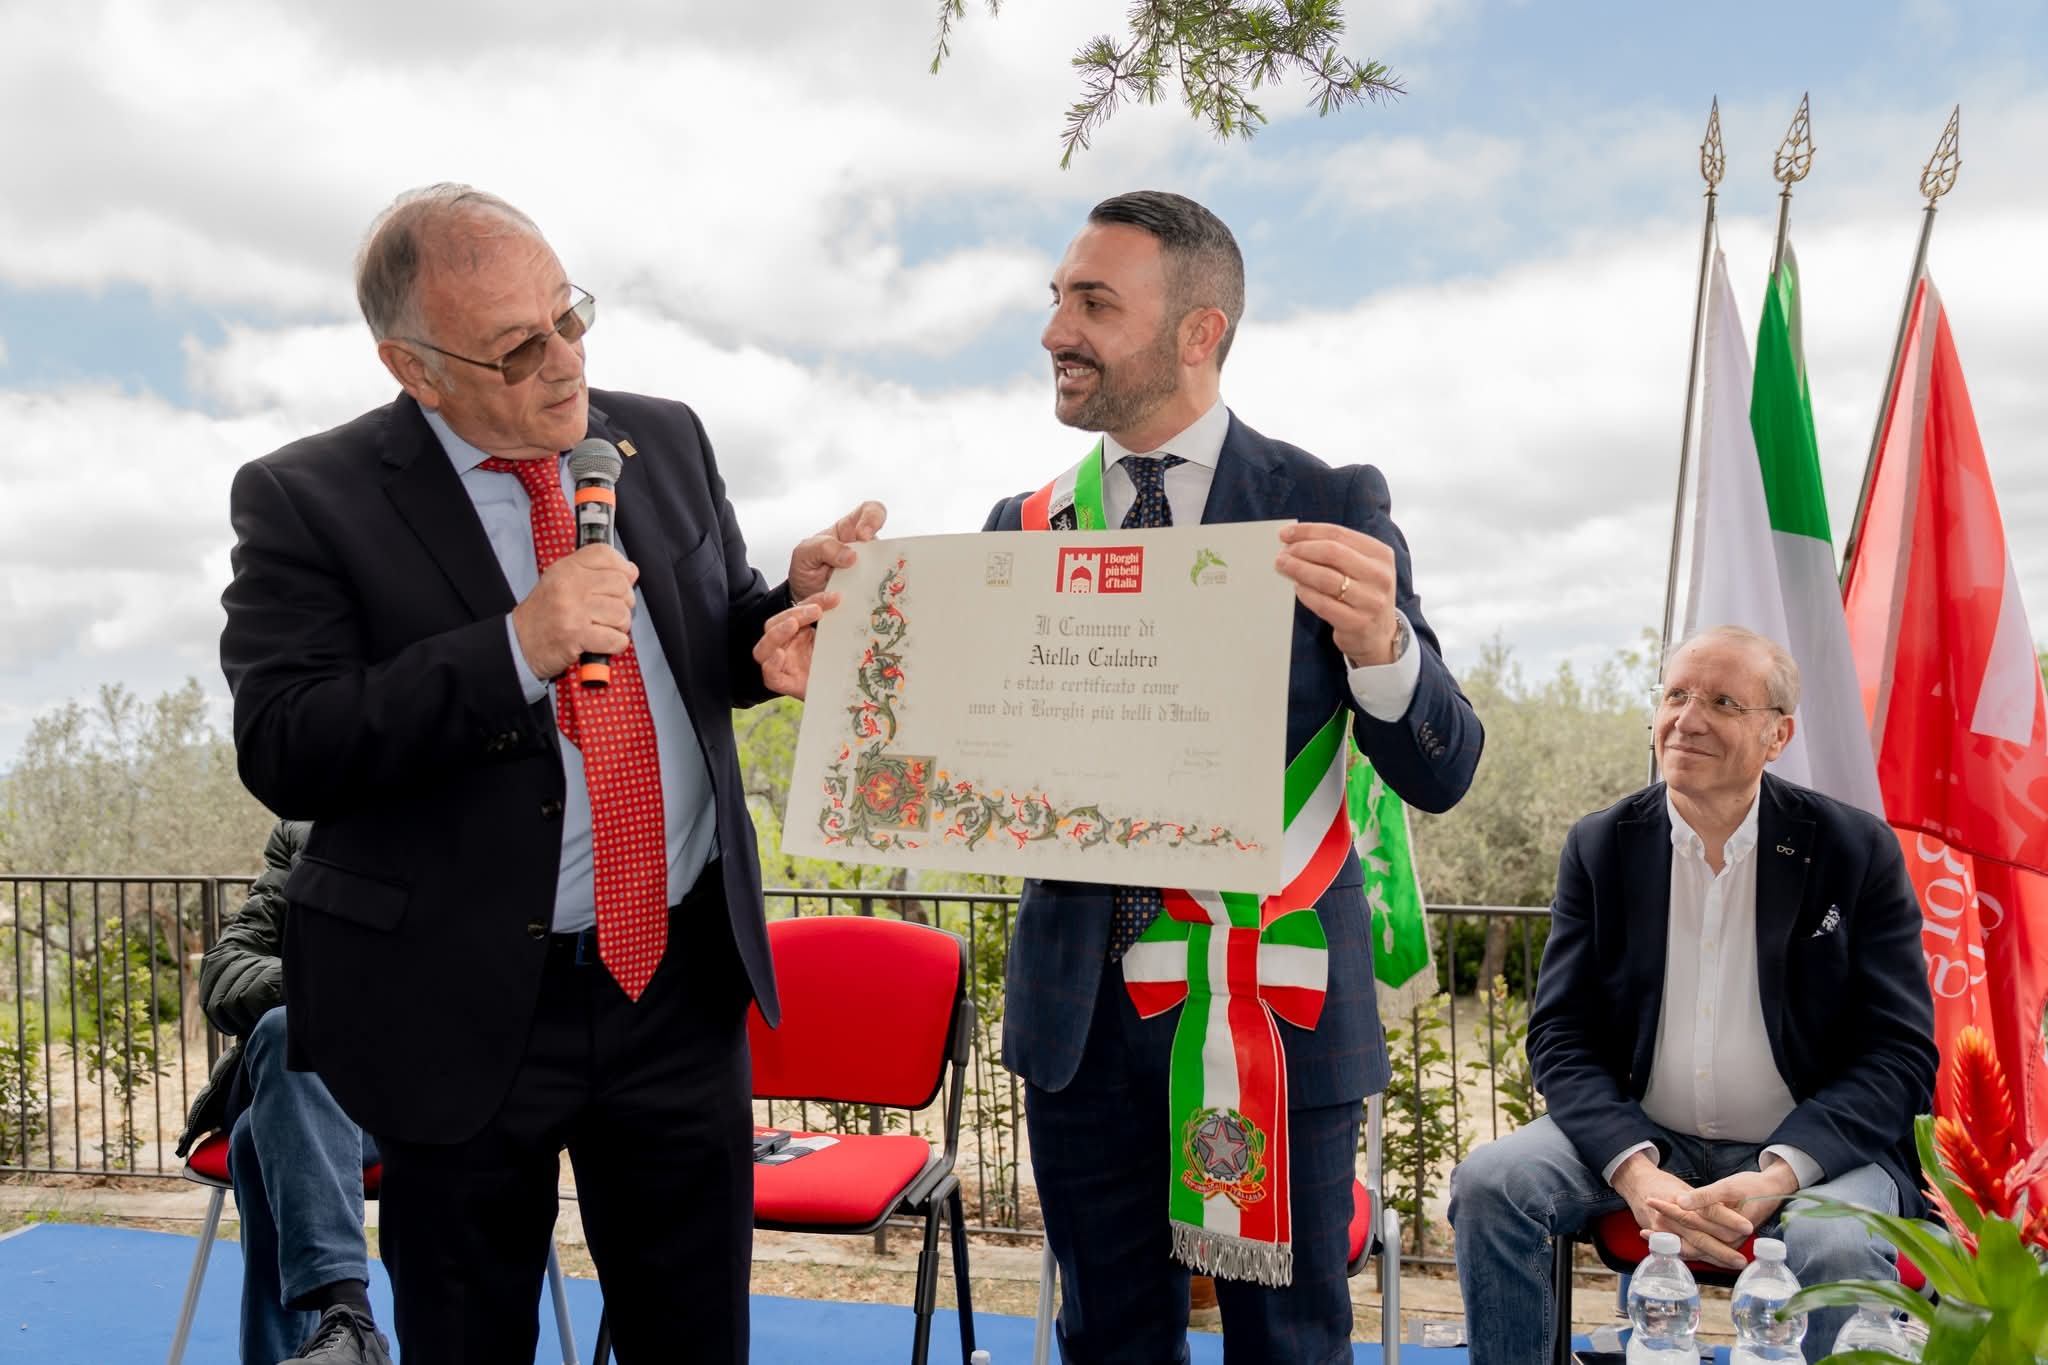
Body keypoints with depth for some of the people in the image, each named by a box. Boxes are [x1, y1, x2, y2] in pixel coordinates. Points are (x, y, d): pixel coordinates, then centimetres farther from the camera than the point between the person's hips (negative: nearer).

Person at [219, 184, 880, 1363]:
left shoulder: (665, 440, 5)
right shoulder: (306, 501, -8)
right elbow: (282, 754, -17)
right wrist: (514, 647, -27)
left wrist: (801, 597, -10)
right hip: (467, 1011, -3)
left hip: (684, 984, 4)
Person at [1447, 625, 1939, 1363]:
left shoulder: (1856, 849, -5)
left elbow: (1901, 1052, -6)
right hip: (1640, 1138, 2)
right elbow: (1561, 1037, -1)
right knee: (1489, 1179, -21)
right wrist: (1634, 1170, -19)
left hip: (1812, 1146, -2)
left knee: (1839, 1248, -33)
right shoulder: (1601, 846, 0)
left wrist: (1779, 1175, -21)